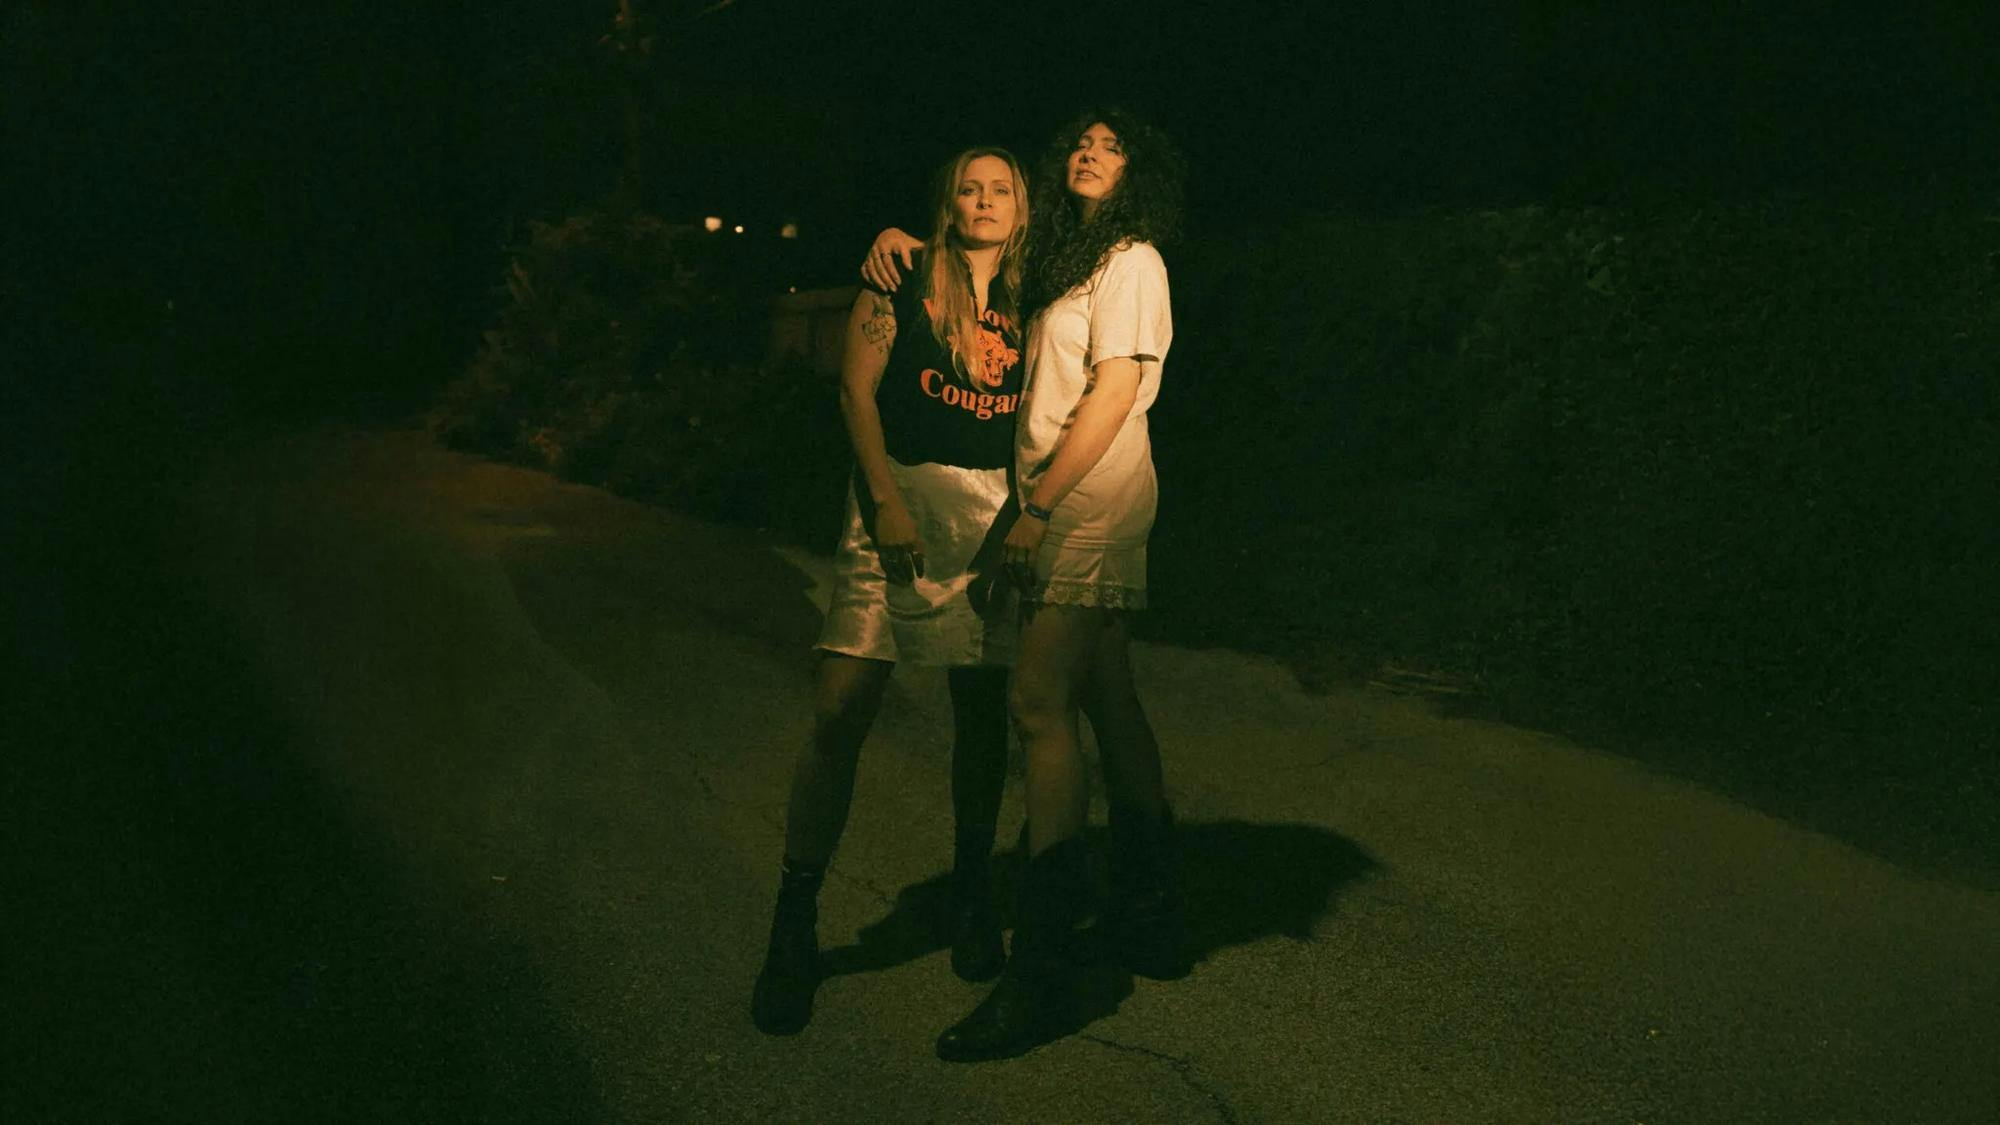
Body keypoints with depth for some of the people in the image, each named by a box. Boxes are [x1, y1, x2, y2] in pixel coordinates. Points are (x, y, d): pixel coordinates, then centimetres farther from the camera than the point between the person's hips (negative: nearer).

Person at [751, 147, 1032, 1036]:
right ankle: (794, 923, -1)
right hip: (898, 501, -3)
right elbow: (856, 389, -1)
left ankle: (970, 896, 26)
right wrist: (888, 504, -11)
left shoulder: (1024, 310, 15)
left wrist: (1022, 519, -2)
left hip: (991, 512, 4)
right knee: (840, 711, -11)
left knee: (984, 708, 7)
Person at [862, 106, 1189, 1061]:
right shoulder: (1059, 259, 20)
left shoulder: (1131, 258, -4)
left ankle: (1039, 972, -16)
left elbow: (1113, 392, -14)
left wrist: (1037, 503, -17)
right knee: (1107, 703, 11)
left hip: (1088, 504, -9)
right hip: (1072, 509, 9)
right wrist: (899, 235, 12)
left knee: (1041, 705, -16)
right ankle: (1151, 922, 22)